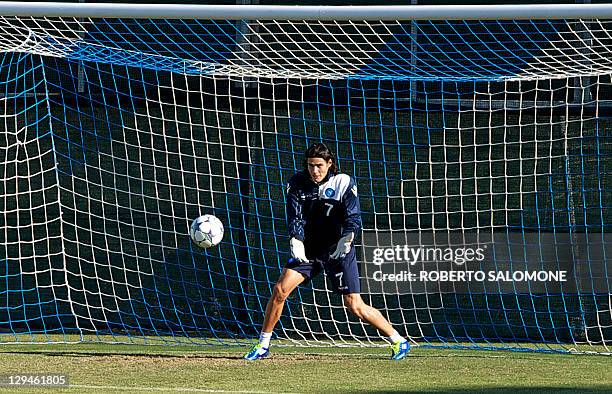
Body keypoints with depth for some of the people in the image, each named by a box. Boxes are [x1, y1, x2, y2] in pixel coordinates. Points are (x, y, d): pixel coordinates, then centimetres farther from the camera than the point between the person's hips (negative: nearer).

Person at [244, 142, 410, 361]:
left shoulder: (343, 183, -11)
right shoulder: (297, 183, -3)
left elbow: (353, 218, -16)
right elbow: (295, 217, -11)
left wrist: (346, 240, -31)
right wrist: (296, 242, -27)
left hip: (339, 252, -3)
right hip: (308, 250, 3)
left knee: (355, 307, -7)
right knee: (280, 289, -14)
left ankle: (398, 340, 10)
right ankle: (263, 345, -1)